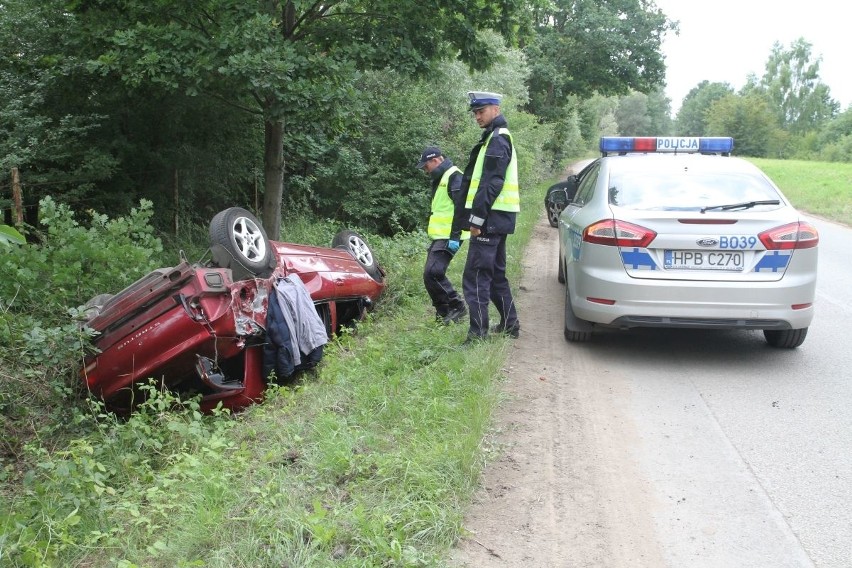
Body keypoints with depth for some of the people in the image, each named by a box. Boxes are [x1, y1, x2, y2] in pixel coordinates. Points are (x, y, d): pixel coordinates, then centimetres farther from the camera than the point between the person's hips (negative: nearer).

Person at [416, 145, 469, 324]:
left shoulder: (454, 176, -11)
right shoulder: (440, 179, 21)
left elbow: (461, 207, -20)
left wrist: (455, 236, -23)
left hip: (448, 238, -10)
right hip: (439, 236, 10)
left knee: (432, 273, -16)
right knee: (433, 274, 10)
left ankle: (456, 306, -5)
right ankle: (445, 313, 16)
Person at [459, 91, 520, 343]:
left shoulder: (497, 139, -12)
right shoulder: (498, 137, 20)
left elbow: (491, 183, -21)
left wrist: (477, 218, -21)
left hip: (491, 218, -11)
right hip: (498, 218, 11)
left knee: (475, 277, -11)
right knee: (496, 273, 18)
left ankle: (478, 334, -11)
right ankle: (509, 324, 27)